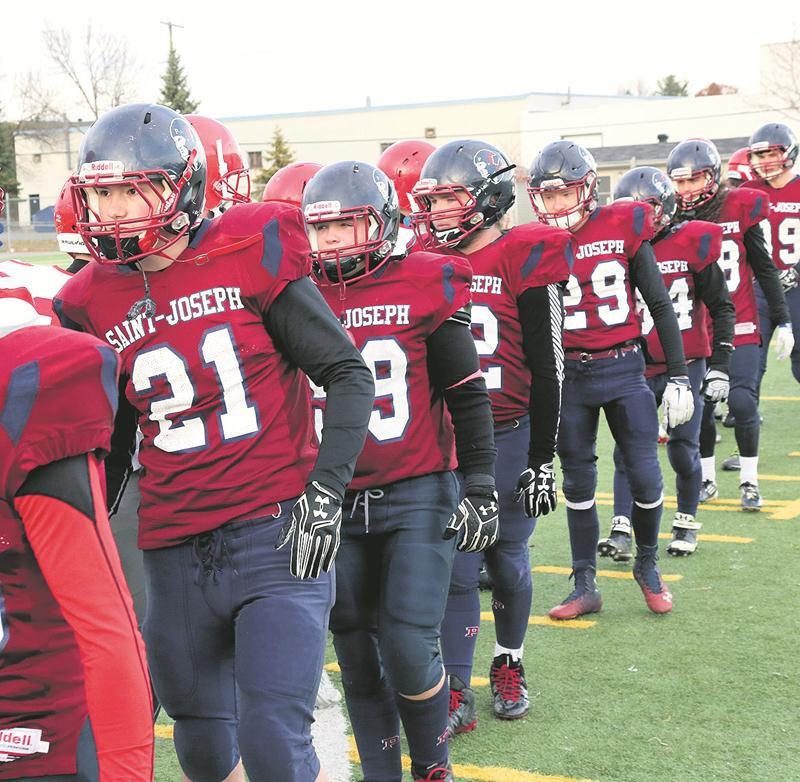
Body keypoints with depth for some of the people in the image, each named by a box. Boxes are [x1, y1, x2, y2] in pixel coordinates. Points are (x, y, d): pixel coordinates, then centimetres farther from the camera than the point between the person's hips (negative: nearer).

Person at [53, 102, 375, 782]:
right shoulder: (95, 300, 6)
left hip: (277, 537, -4)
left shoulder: (250, 254, -7)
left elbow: (349, 374, -3)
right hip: (174, 554, 5)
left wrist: (325, 491, -11)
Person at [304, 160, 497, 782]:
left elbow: (467, 396, 0)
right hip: (336, 503, 4)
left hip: (416, 496, -3)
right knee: (358, 654, 9)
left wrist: (480, 489, -3)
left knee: (409, 649, -9)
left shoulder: (425, 287, -5)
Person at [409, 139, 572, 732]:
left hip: (508, 438, -3)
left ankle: (509, 667, 32)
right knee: (455, 569, 2)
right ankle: (456, 694, 10)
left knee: (508, 562, 11)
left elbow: (547, 371, -7)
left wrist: (543, 460, -7)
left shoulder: (523, 261, -9)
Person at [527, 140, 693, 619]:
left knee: (645, 477, -1)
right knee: (578, 482, 9)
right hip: (568, 376, 1)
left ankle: (647, 566, 25)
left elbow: (660, 306, 1)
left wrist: (679, 377, 0)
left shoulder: (622, 228, -6)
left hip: (624, 368, -1)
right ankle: (586, 587, 21)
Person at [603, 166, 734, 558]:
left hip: (686, 364, -2)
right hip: (637, 369, 2)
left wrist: (719, 366, -3)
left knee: (682, 449, -2)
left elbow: (722, 308, 0)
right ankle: (621, 529, -4)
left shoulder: (689, 245, -6)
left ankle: (686, 523, 18)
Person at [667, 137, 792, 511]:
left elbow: (765, 269, 2)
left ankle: (749, 481, 8)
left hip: (739, 327, -1)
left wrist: (783, 322, 4)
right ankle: (706, 479, 22)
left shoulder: (739, 208, -6)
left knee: (742, 402, -9)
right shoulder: (671, 219, -3)